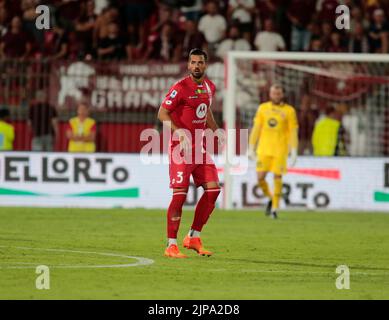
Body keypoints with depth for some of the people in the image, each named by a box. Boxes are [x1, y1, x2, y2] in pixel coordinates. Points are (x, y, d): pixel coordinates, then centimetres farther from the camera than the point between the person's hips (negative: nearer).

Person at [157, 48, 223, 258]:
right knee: (180, 194, -10)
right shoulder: (181, 88, -13)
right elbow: (162, 113, -14)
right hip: (181, 146, -7)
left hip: (200, 146, 7)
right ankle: (171, 245, -4)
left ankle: (193, 237, 13)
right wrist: (178, 131, -27)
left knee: (213, 189, 1)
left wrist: (216, 131, 15)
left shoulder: (209, 87, 11)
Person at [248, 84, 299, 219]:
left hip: (280, 150, -2)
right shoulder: (263, 108, 8)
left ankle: (274, 209, 4)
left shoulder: (289, 111, 0)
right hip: (264, 149, 2)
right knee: (260, 177, -5)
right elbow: (256, 129, 10)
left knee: (277, 178, -5)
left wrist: (294, 152, -8)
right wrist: (251, 148, 7)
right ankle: (270, 198, 22)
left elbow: (293, 132, -2)